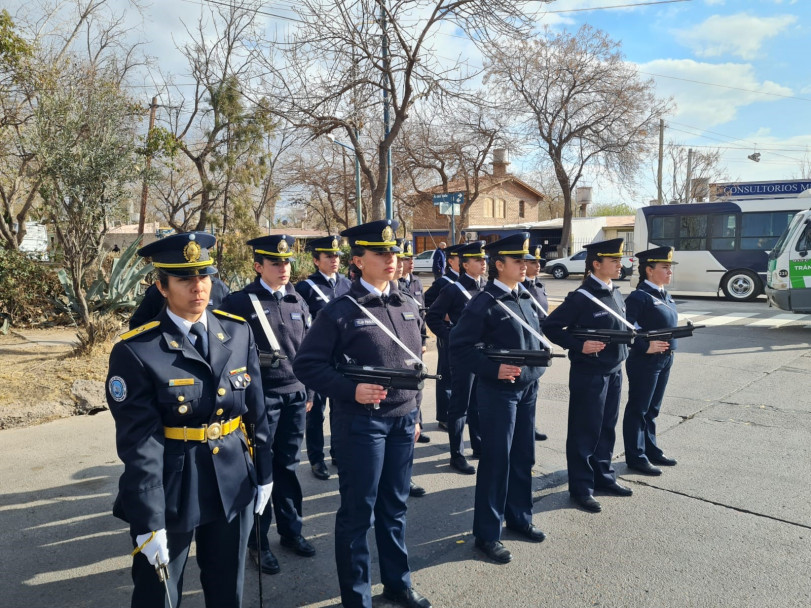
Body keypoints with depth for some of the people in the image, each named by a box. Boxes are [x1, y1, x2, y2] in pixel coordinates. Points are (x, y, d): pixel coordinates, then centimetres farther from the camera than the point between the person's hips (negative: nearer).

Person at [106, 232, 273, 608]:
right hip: (170, 492, -3)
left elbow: (256, 410, 4)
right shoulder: (136, 351, -16)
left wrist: (263, 472, 8)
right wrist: (148, 521, -15)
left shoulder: (238, 332, -3)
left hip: (233, 485, 4)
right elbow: (139, 444, -17)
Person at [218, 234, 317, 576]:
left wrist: (309, 391, 14)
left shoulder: (297, 301, 8)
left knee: (287, 465, 15)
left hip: (294, 396, 5)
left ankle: (291, 531, 30)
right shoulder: (239, 302, -8)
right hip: (260, 397, -4)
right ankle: (258, 542, 22)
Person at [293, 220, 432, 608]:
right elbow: (306, 364, -11)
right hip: (361, 421, -5)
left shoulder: (409, 308, 7)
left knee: (394, 507, 18)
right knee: (358, 512, 7)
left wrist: (415, 414, 16)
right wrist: (351, 391, -22)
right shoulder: (340, 311, -11)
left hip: (403, 420, 6)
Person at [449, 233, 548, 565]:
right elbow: (458, 349, -18)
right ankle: (487, 533, 14)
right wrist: (494, 369, -26)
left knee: (523, 457, 16)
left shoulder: (525, 298, 9)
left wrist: (538, 362, 7)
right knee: (496, 460, 1)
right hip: (498, 391, -7)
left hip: (528, 388, 8)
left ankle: (519, 517, 34)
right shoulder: (483, 303, -15)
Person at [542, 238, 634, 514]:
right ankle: (581, 488, 16)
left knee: (607, 427, 19)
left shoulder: (615, 295, 9)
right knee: (584, 431, 3)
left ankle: (603, 476, 35)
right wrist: (579, 346, -23)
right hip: (588, 374, -8)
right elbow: (550, 327, -16)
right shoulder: (581, 298, -16)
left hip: (614, 371, 8)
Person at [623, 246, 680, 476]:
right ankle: (636, 457, 12)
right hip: (644, 361, -9)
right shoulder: (639, 296, -16)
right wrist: (645, 346, -24)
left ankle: (651, 450, 31)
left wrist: (670, 348, 10)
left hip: (665, 360, 9)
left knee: (652, 409, 19)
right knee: (638, 410, 2)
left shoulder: (665, 295, 12)